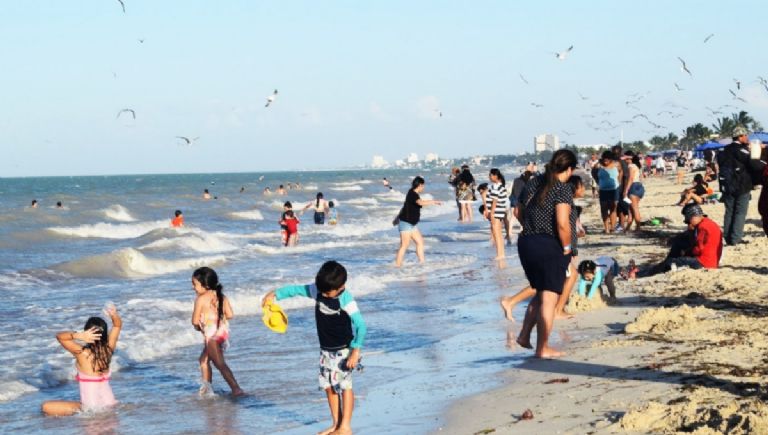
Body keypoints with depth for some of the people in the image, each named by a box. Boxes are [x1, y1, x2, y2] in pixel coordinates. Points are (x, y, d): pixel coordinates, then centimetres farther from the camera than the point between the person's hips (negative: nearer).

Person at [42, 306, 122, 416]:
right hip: (110, 403, 7)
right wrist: (114, 315, -15)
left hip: (91, 407, -7)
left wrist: (78, 335, -33)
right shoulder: (109, 349, -6)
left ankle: (79, 411, -5)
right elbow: (118, 325, 7)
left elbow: (59, 336, -15)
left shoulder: (82, 353, -20)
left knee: (46, 407, -2)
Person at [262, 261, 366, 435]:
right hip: (325, 350, 7)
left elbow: (360, 325, -21)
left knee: (344, 386, -2)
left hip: (343, 350, -7)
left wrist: (355, 351, -23)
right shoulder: (317, 290, -5)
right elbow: (296, 289, 5)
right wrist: (275, 294, -6)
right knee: (328, 386, 10)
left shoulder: (346, 300, -21)